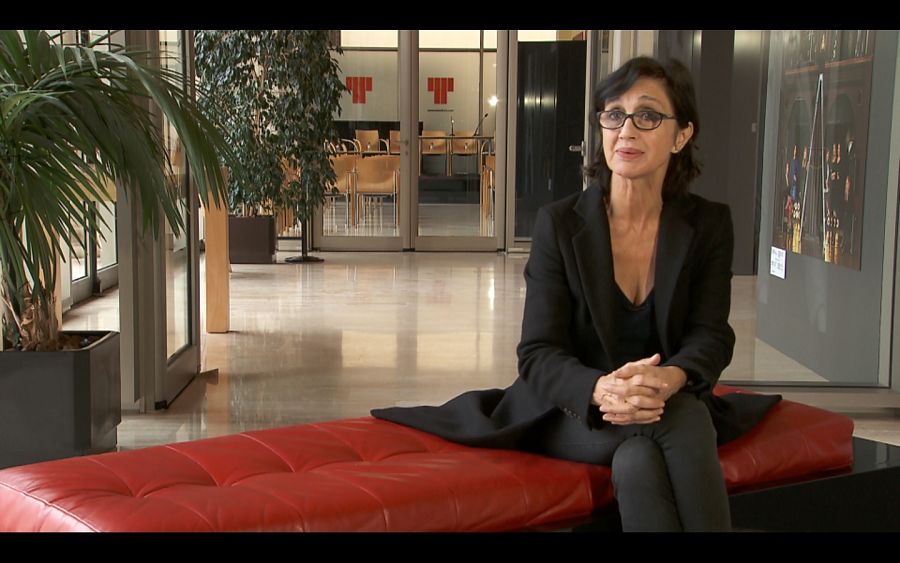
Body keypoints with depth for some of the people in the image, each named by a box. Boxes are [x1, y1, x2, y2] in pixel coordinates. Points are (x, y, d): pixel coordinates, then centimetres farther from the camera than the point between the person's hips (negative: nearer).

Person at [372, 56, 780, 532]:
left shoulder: (708, 224, 0)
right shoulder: (559, 224, -6)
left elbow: (711, 335, -5)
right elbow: (539, 352, -10)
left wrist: (671, 379, -31)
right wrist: (600, 390, -34)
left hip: (677, 407, 2)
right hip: (572, 413, -1)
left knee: (638, 458, -34)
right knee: (639, 460, -35)